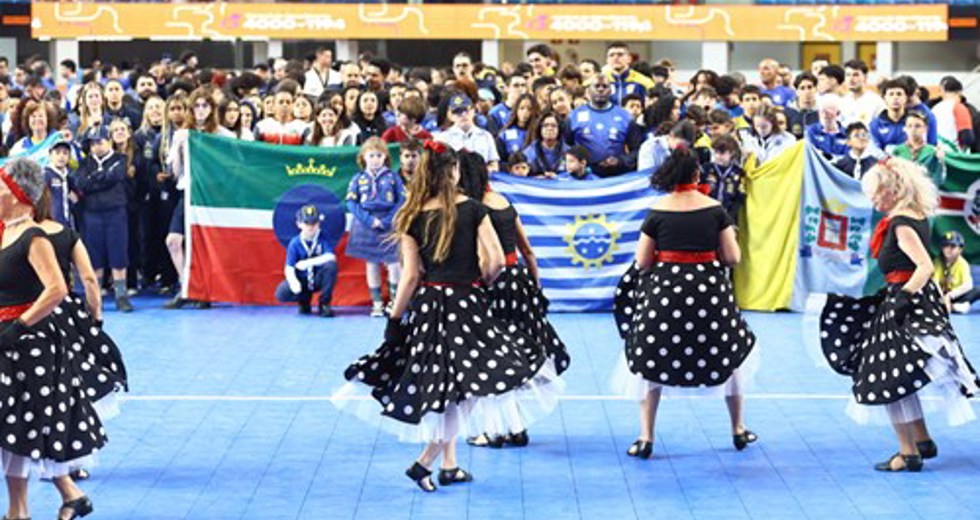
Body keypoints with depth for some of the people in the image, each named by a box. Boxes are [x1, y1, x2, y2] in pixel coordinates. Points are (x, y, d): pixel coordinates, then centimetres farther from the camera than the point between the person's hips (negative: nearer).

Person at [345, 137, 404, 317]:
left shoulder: (392, 177, -1)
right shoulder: (359, 179, 2)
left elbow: (402, 201, -4)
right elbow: (351, 203, -2)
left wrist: (387, 221, -13)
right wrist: (369, 220, -13)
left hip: (389, 227, -1)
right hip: (367, 227, 1)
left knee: (393, 263, -2)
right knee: (372, 265, 8)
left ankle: (395, 300, 10)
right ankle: (377, 302, 15)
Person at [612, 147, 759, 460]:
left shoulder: (658, 211, -6)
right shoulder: (715, 209, -3)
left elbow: (642, 262, -4)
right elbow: (732, 257, -2)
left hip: (665, 291, -1)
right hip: (710, 290, 1)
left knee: (650, 362, 8)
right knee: (730, 355, 19)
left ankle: (646, 438, 4)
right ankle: (739, 430, 27)